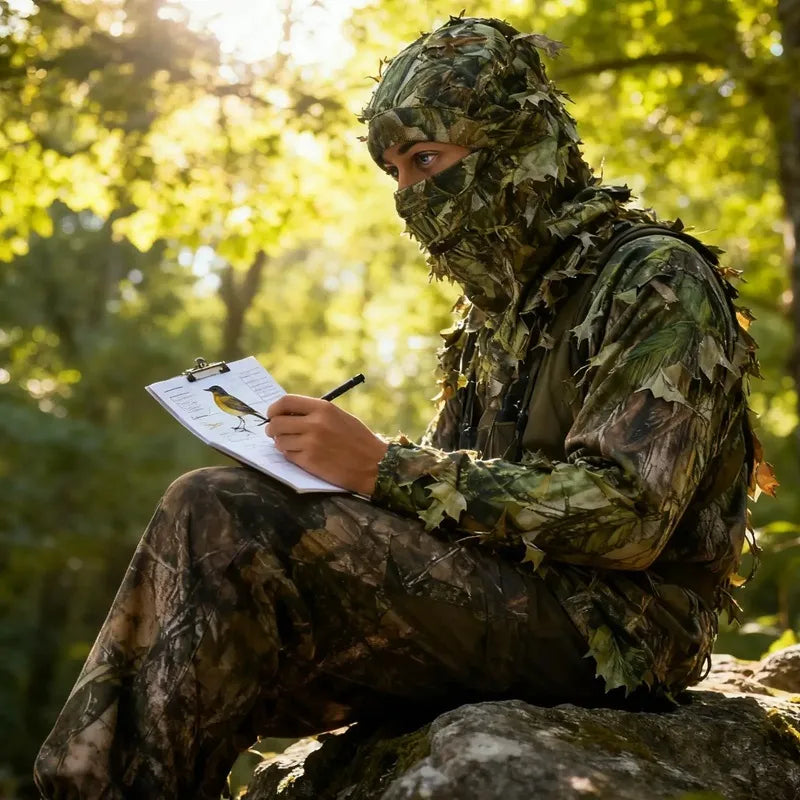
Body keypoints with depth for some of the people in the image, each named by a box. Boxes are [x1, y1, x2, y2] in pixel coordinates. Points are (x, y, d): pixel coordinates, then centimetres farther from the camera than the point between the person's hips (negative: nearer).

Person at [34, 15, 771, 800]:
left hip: (601, 630, -8)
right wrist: (340, 461, -2)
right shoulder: (501, 300, 19)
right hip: (498, 598, 8)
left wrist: (384, 467, -21)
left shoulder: (658, 279, -8)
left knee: (220, 519, -23)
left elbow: (624, 517, -20)